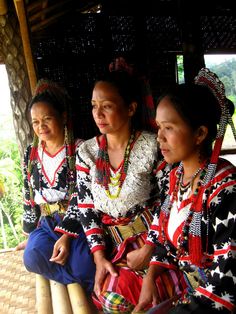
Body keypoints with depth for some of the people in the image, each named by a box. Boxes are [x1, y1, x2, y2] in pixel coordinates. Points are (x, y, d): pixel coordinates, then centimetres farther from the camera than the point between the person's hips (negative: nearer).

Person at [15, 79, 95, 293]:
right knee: (32, 257, -28)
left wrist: (68, 235, -22)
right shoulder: (31, 155, 9)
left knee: (83, 266, -32)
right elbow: (29, 199, 16)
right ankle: (88, 282, -9)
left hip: (78, 221, -4)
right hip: (47, 223, 5)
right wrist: (30, 235, 17)